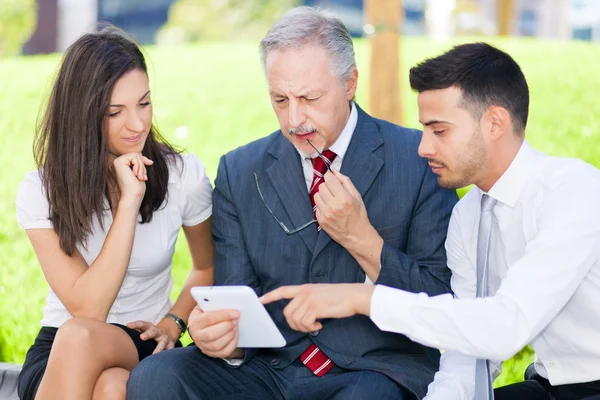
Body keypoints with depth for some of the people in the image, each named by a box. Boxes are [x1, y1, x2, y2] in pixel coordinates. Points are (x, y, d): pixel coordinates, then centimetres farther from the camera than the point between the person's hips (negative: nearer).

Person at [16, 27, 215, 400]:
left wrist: (173, 323, -4)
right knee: (79, 336, -38)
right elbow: (87, 309, -18)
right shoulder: (42, 192, -8)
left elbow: (208, 269, 16)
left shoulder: (184, 175, -3)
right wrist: (129, 202, -22)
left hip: (144, 350, 1)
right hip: (61, 354, -1)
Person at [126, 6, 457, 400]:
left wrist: (360, 237, -15)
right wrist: (226, 336, -18)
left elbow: (444, 303, -3)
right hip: (268, 368, 4)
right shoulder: (239, 172, 8)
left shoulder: (419, 159, -2)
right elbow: (237, 302, 6)